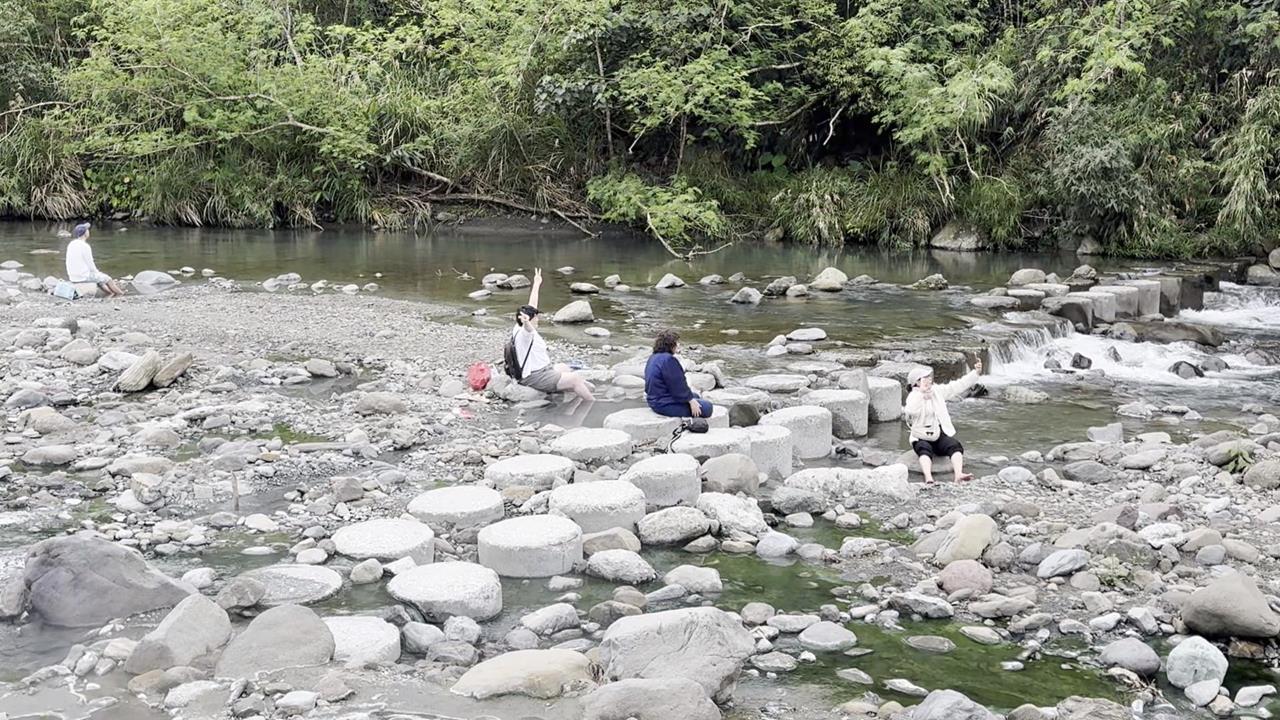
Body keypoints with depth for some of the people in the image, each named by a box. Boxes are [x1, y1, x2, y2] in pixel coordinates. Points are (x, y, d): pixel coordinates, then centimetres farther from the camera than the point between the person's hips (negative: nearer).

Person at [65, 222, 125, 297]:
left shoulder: (71, 245, 6)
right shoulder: (85, 246, -20)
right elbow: (91, 265, -16)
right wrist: (97, 272, 6)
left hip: (73, 277, 8)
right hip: (84, 276, -8)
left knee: (98, 277, 30)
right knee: (106, 278, 13)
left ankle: (111, 293, 40)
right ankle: (120, 293, 31)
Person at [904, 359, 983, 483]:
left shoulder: (937, 391, 13)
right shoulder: (913, 396, -5)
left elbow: (958, 386, 15)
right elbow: (910, 411, -28)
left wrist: (975, 373, 10)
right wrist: (921, 393, -30)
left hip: (940, 435, 4)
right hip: (922, 438, -4)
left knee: (955, 446, -26)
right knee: (925, 450, -37)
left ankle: (959, 474, -48)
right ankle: (928, 478, -58)